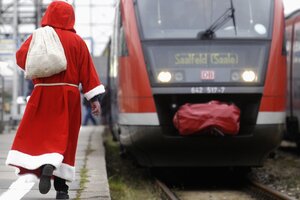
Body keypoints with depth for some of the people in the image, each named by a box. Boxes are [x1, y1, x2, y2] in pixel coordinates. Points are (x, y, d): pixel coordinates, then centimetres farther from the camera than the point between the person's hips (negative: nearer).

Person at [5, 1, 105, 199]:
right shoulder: (77, 41, 2)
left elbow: (21, 56, -5)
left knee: (34, 134, 6)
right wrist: (94, 98, -1)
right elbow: (88, 71, -1)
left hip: (43, 94, 0)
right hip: (69, 96, 1)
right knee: (63, 137, 4)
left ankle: (44, 166, -22)